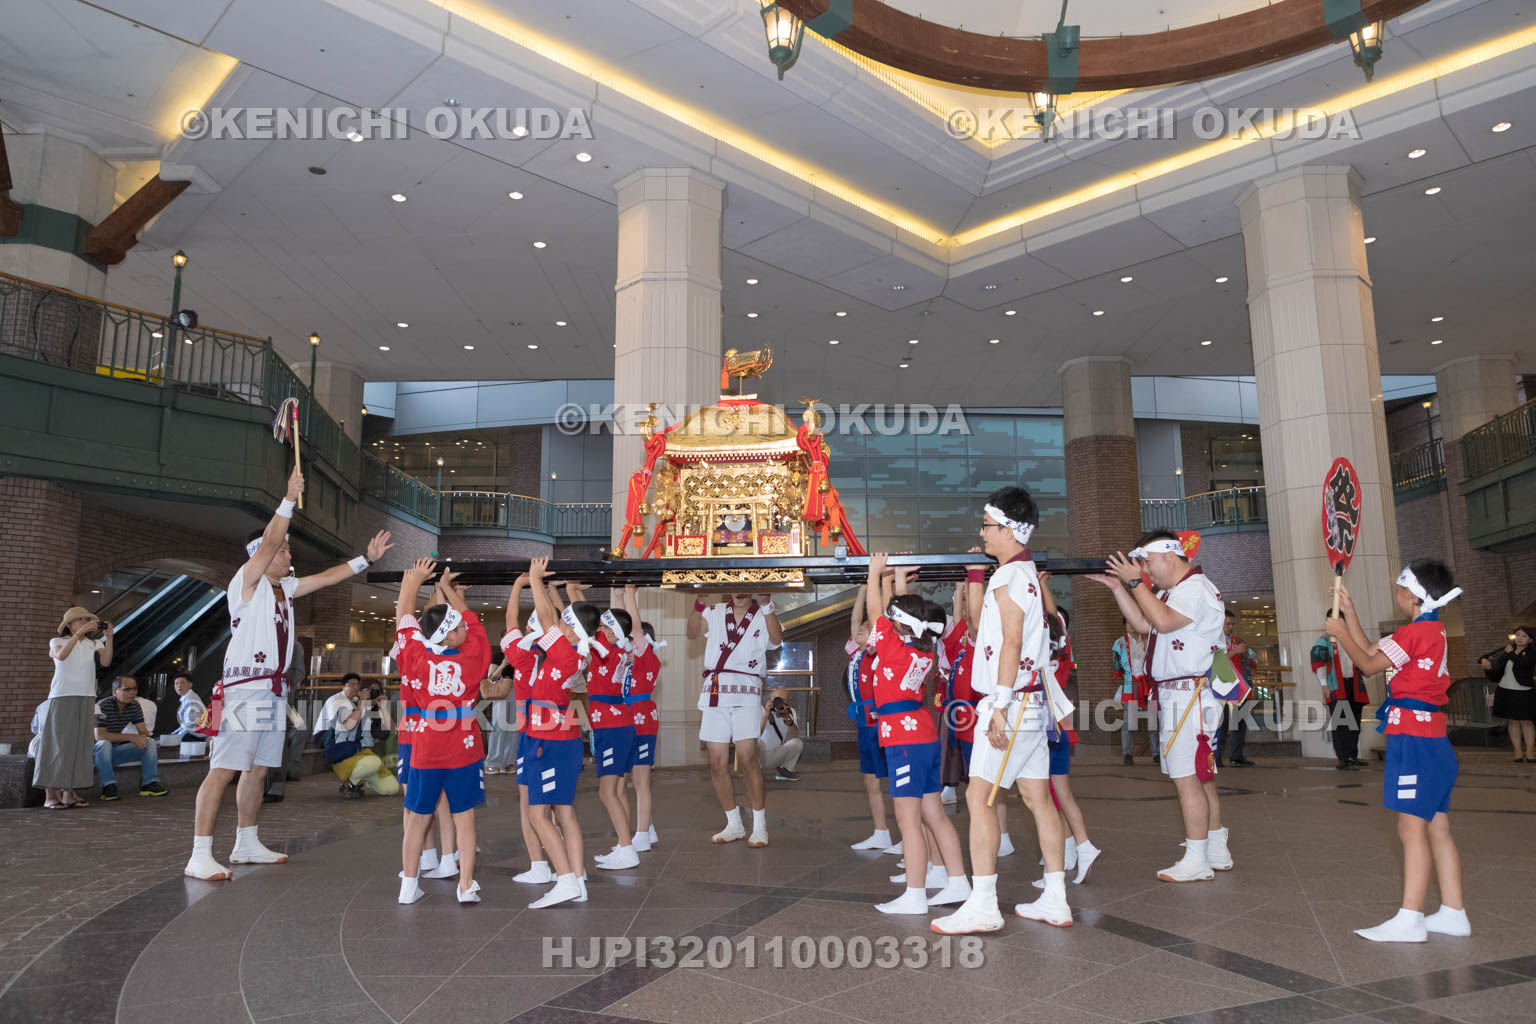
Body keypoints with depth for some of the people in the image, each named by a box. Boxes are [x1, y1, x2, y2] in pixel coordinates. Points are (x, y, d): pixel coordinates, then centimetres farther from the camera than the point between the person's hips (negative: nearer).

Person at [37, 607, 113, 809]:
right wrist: (79, 634, -28)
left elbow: (106, 662, -7)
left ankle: (69, 792, 6)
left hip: (86, 698, 4)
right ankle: (50, 795, -3)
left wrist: (108, 638, -18)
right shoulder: (57, 641, 3)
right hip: (62, 697, -4)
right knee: (57, 743, -5)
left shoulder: (94, 644, 11)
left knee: (79, 744, 2)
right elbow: (61, 656, -19)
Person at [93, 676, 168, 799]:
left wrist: (142, 737, -28)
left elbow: (144, 731, -2)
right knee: (104, 744, -38)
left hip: (117, 751, 6)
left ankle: (149, 783, -16)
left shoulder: (135, 706, 1)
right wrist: (130, 737, -32)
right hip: (98, 751, -6)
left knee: (150, 743, -11)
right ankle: (108, 785, -31)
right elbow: (99, 736, -29)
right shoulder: (102, 706, -20)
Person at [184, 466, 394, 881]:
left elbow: (327, 577, 21)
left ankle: (247, 844, 22)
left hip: (273, 690, 8)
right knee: (223, 770, -10)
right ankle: (200, 855, -10)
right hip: (245, 687, -8)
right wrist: (290, 498, -19)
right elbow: (268, 541, -17)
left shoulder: (285, 588, 17)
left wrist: (366, 559, 17)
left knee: (258, 769, 13)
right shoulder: (247, 581, -4)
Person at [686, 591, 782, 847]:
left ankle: (759, 826, -1)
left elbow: (776, 638, -13)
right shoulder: (715, 612, 14)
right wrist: (699, 604, -15)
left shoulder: (763, 616, 7)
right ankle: (734, 825, 18)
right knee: (717, 763, 4)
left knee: (747, 758, -13)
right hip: (714, 691, 3)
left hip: (746, 693, -3)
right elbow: (693, 633, -2)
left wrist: (766, 604, -21)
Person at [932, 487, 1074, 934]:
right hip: (1031, 703, 10)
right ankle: (1055, 901, 15)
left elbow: (1012, 642, -20)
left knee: (979, 796, -8)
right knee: (1038, 797, 10)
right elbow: (979, 621, 26)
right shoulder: (1022, 572, 17)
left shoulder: (1010, 576, -12)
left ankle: (982, 905, -6)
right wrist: (975, 569, 20)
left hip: (1012, 702, -10)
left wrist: (1001, 705, -22)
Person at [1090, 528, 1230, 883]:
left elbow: (1163, 621, -25)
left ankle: (1196, 862, -2)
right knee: (1198, 777, 15)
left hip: (1189, 695, -11)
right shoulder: (1171, 590, 20)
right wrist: (1117, 587, 12)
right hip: (1174, 696, 11)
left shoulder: (1196, 588, -12)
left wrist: (1135, 581, -18)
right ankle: (1218, 852, 24)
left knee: (1187, 778, -8)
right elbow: (1141, 623, 20)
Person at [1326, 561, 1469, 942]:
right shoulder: (1434, 630, 15)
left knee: (1411, 827, -8)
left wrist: (1340, 633, 4)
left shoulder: (1413, 632, -15)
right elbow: (1372, 650, 19)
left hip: (1413, 739, -10)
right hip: (1432, 738, 10)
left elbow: (1368, 664, -8)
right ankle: (1453, 913, 17)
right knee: (1436, 828, 12)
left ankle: (1410, 918, -6)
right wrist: (1349, 611, 18)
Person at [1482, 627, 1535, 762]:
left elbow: (1522, 663, -21)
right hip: (1506, 690, 4)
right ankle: (1518, 751, 12)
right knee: (1512, 721, 7)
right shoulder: (1507, 649, 9)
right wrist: (1484, 660, -4)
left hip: (1523, 692, -4)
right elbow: (1492, 656, 16)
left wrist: (1510, 653, -8)